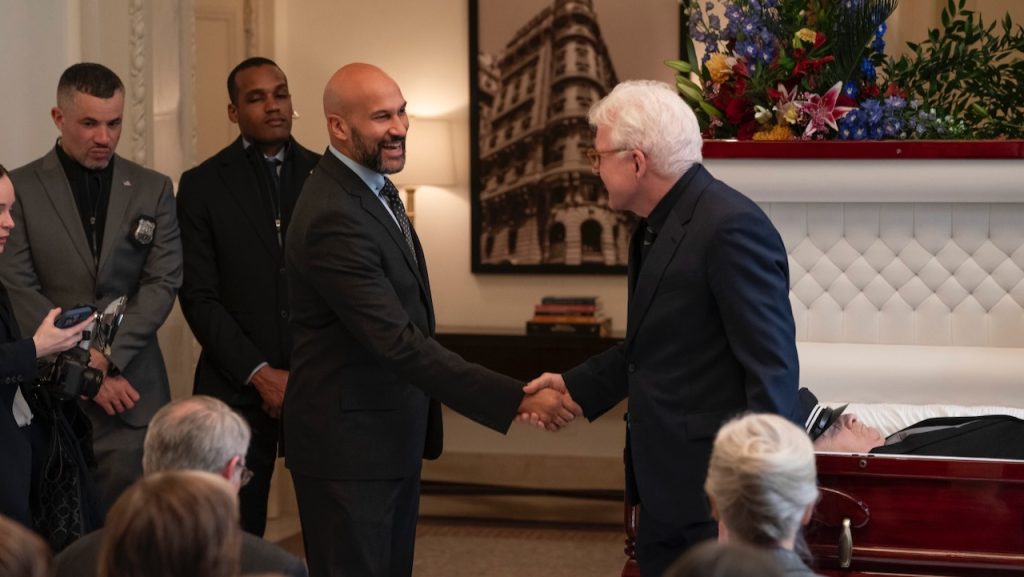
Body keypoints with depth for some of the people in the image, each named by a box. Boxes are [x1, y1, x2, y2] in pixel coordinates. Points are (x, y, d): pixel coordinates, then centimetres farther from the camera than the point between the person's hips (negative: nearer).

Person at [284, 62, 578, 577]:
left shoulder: (371, 186, 7)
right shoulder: (333, 218, -24)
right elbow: (399, 342, -29)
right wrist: (517, 399, -31)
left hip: (394, 435, 9)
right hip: (347, 443, -9)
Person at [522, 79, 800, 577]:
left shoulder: (731, 227, -20)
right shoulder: (656, 227, 10)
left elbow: (772, 368, -21)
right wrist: (575, 386, 15)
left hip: (716, 497, -9)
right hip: (663, 482, 9)